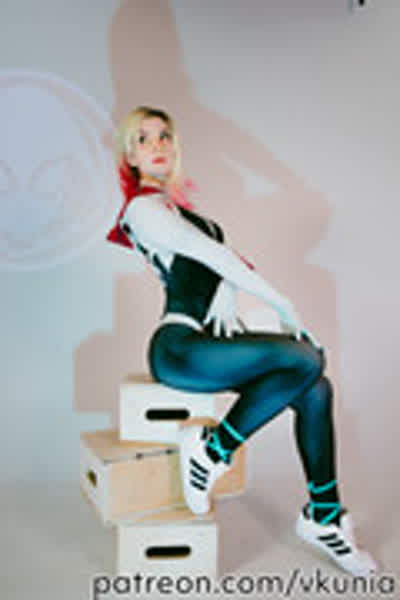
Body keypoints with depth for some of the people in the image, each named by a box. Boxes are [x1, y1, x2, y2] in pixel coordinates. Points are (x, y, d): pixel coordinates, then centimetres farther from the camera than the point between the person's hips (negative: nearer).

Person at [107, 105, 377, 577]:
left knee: (316, 390, -5)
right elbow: (213, 255, -11)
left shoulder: (173, 205, 22)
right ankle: (211, 450, -10)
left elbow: (218, 262, 12)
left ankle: (324, 517, 7)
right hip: (178, 347, -8)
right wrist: (284, 306, -10)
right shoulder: (142, 207, -6)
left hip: (210, 337, 8)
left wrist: (225, 299, -11)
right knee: (306, 358, -23)